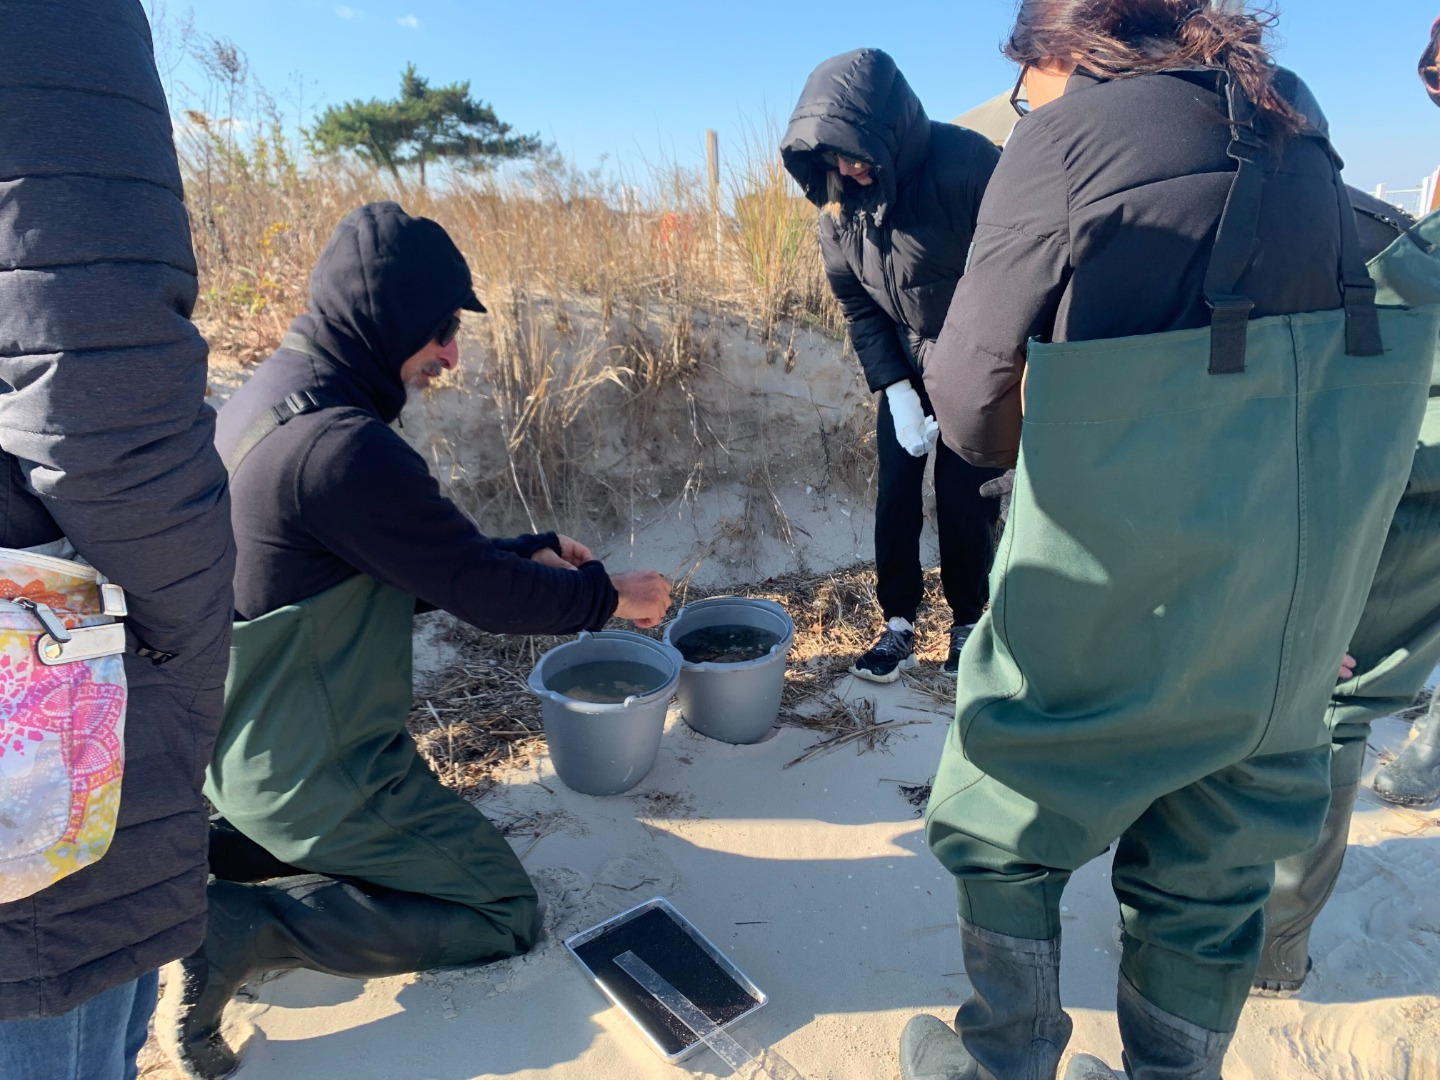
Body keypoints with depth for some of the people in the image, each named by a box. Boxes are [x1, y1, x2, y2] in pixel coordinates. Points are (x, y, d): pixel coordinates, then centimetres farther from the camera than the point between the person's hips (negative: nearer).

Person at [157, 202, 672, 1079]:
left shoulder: (269, 401, 2)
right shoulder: (342, 445, -29)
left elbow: (420, 566, 9)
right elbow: (483, 593, -21)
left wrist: (532, 554, 7)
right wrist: (611, 594, -5)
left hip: (247, 740, 9)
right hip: (317, 770, -9)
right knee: (506, 915, 5)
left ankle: (202, 863, 15)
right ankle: (241, 926, -4)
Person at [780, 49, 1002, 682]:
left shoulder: (966, 165, -25)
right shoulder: (837, 195, -8)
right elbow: (854, 302, -1)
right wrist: (895, 390, -8)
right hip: (902, 371, 4)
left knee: (963, 499, -1)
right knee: (894, 495, 2)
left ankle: (968, 624, 20)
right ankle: (898, 625, 15)